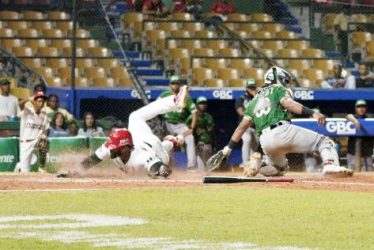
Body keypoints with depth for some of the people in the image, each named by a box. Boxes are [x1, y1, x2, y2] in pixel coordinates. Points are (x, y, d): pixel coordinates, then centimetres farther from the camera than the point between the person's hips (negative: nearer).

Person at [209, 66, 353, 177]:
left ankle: (258, 166, 2)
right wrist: (312, 113, -22)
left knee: (279, 168, 32)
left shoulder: (255, 99, 29)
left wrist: (228, 148, 18)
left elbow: (242, 126, 21)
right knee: (323, 141, 1)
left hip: (265, 141, 6)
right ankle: (330, 164, -30)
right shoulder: (278, 89, 14)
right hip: (282, 131, -6)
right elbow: (288, 103, -9)